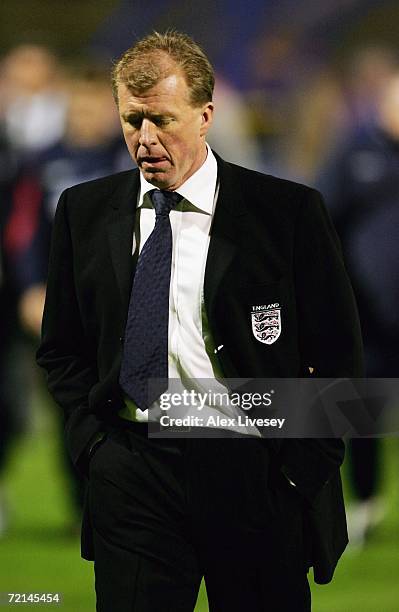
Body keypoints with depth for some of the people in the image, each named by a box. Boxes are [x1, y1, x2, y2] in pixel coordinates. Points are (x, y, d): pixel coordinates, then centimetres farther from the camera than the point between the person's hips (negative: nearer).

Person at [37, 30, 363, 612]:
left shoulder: (289, 211, -2)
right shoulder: (85, 211, 8)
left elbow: (337, 352, 1)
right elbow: (61, 348, 17)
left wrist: (303, 466, -5)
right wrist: (92, 437, 3)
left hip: (254, 474, -2)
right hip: (131, 472, 2)